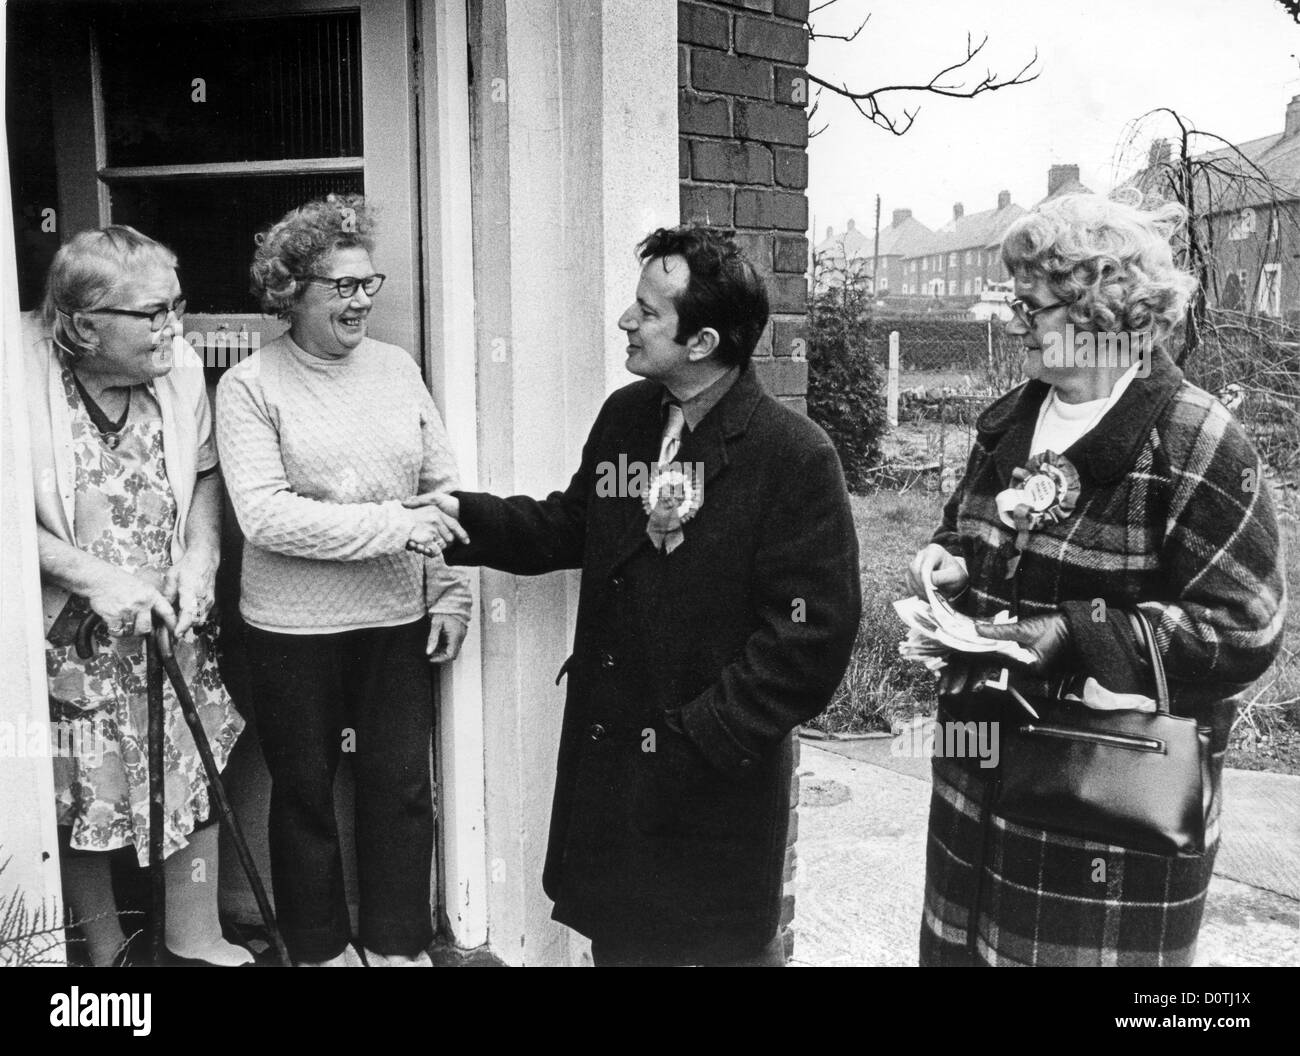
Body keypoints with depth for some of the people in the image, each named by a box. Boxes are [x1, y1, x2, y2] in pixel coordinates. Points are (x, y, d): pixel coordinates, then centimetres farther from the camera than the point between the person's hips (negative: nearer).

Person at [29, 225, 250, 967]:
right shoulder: (31, 377, -20)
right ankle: (106, 947, 36)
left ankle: (195, 938, 32)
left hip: (171, 621, 4)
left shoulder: (180, 365, -8)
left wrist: (201, 554, -8)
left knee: (198, 769, 12)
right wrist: (98, 578, -23)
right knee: (79, 795, 12)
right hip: (71, 630, -3)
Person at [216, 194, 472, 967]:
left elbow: (443, 487, 6)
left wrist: (452, 593, 0)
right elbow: (264, 515, -18)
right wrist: (394, 524, -22)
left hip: (398, 619, 3)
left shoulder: (397, 368, 3)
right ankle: (321, 947, 34)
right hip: (295, 632, -3)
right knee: (305, 790, 13)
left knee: (402, 785, 12)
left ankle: (399, 943, 32)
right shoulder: (250, 385, -9)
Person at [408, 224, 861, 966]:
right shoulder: (624, 416, 2)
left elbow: (813, 635, -19)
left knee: (734, 944, 16)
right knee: (618, 938, 21)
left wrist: (702, 738, -19)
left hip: (722, 776, -5)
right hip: (608, 753, 6)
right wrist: (471, 518, 2)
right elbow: (573, 526, 16)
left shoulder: (796, 457, -18)